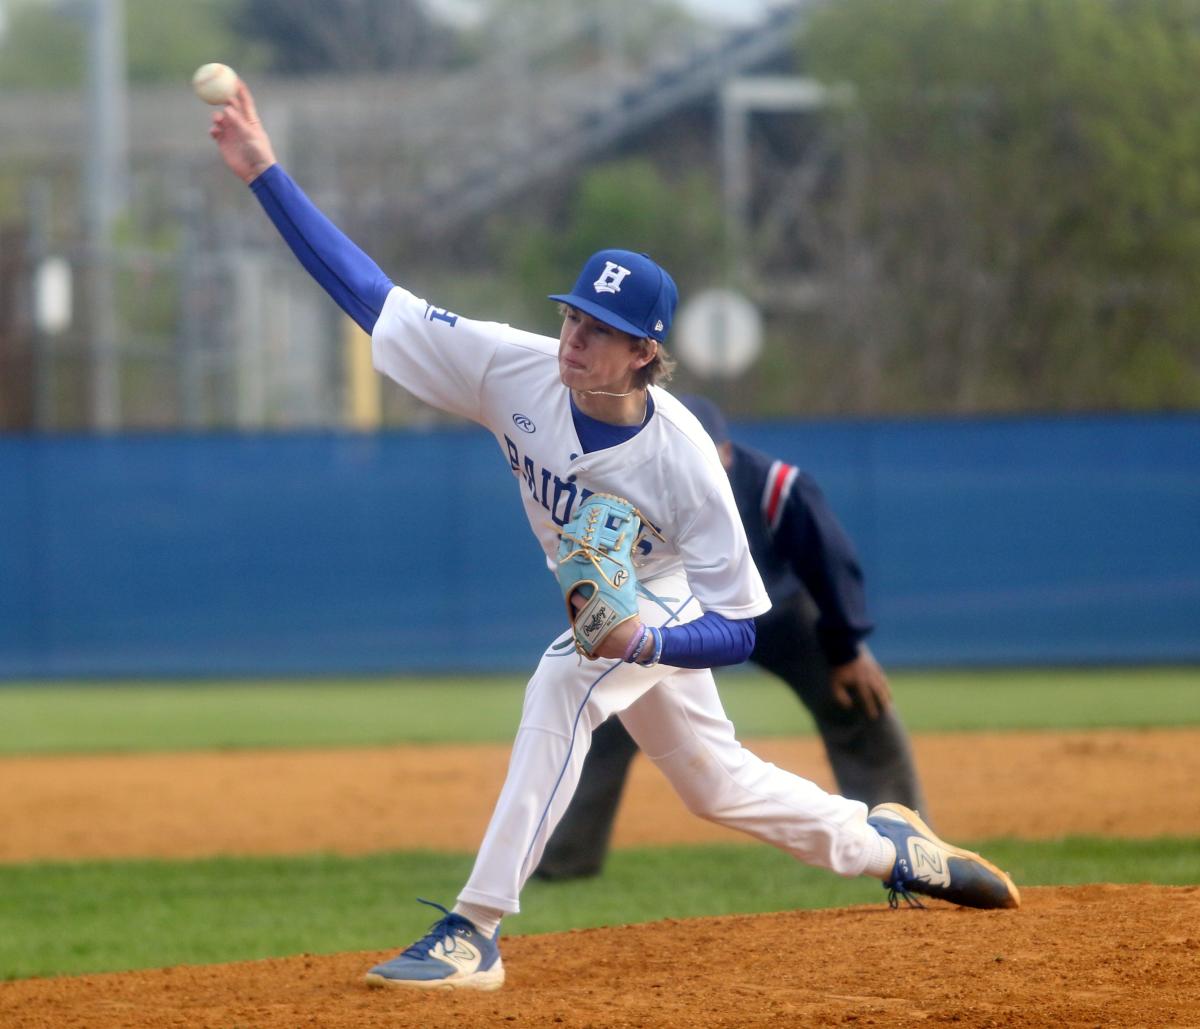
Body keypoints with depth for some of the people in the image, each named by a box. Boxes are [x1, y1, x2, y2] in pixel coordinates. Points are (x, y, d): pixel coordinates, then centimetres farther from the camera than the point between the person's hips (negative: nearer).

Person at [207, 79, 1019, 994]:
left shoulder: (682, 456, -35)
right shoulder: (520, 371, -27)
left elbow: (739, 630, -29)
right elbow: (370, 294, -27)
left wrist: (643, 641, -49)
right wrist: (266, 173, -35)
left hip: (666, 603, -6)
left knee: (562, 683, -35)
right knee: (713, 781, 20)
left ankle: (477, 932, -36)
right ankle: (884, 843, 46)